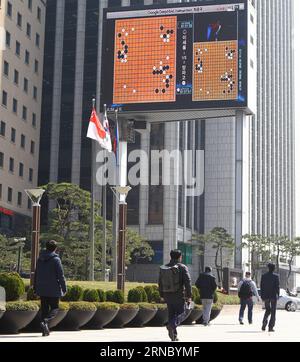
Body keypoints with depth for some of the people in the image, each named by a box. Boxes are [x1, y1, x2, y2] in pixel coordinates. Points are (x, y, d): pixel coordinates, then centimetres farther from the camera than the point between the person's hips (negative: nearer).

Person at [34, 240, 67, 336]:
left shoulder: (40, 259, 9)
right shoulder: (56, 259, -10)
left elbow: (36, 275, 15)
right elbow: (61, 275, -10)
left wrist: (35, 288, 21)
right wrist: (64, 288, -3)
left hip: (42, 290, 5)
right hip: (53, 289, -5)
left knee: (44, 309, 11)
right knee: (54, 309, 3)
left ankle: (45, 330, 8)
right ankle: (45, 321, -24)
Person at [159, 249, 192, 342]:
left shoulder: (163, 268, 7)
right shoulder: (182, 267, -7)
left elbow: (160, 283, 10)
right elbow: (188, 282, -13)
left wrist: (162, 296, 18)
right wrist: (189, 296, -10)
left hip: (167, 295, 5)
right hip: (178, 295, -5)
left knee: (172, 314, 13)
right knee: (182, 312, 6)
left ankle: (173, 335, 10)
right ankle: (172, 324, -20)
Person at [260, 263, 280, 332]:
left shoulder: (264, 276, 1)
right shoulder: (276, 276, -8)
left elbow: (261, 287, 2)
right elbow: (277, 287, -8)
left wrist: (262, 296, 8)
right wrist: (277, 296, 1)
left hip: (266, 296, 3)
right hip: (273, 296, -3)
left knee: (267, 310, 18)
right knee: (273, 312, 6)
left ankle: (264, 324, -2)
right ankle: (271, 327, 2)